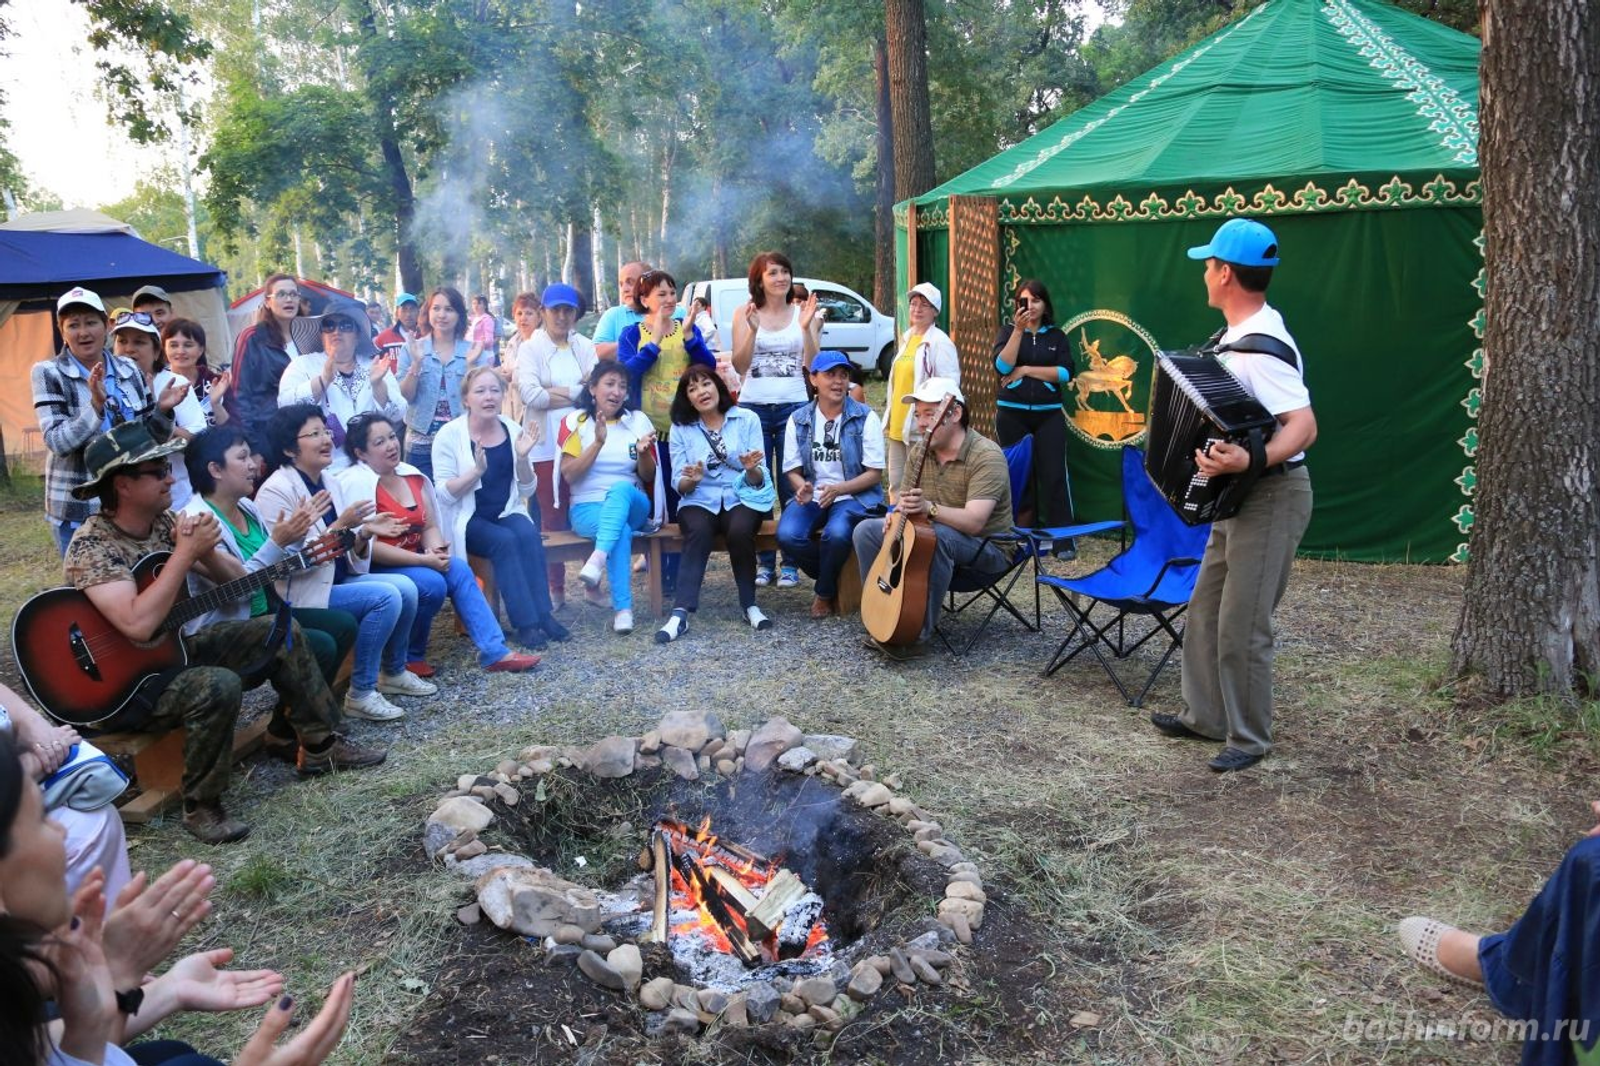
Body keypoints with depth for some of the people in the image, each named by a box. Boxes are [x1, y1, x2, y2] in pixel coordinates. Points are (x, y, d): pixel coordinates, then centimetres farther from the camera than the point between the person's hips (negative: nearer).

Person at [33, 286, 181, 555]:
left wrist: (162, 411, -11)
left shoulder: (130, 371, 6)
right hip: (78, 509, -4)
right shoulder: (48, 373, -5)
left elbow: (152, 437, 10)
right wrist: (96, 403, -28)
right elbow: (57, 442, -15)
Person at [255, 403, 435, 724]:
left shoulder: (330, 483, 9)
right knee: (386, 597, -23)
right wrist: (340, 526, -27)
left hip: (337, 578, 8)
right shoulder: (276, 491, -15)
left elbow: (346, 553, 11)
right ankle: (360, 694, -13)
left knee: (405, 587, -9)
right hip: (302, 593, -8)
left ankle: (393, 673, 11)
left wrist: (364, 533, -11)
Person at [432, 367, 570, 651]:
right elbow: (445, 495, -12)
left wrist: (522, 458, -13)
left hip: (507, 513, 3)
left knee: (529, 534, -27)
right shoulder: (450, 434, -7)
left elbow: (526, 491, 5)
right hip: (467, 519, -3)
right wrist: (476, 470, -27)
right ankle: (526, 622, -28)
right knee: (505, 540, -30)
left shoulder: (513, 431, 4)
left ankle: (542, 614, -25)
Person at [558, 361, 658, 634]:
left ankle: (597, 559, -51)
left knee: (621, 489, -36)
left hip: (632, 505, 2)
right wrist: (598, 443, -18)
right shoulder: (576, 421, 3)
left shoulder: (638, 420, 9)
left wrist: (644, 453, -14)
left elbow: (649, 477, 8)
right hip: (588, 508, -1)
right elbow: (569, 474, -6)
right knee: (621, 531, -36)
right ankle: (623, 609, -36)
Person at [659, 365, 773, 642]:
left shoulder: (747, 419, 3)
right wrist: (691, 480, -20)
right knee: (699, 532, -33)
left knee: (740, 531, -33)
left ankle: (749, 605, -15)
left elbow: (759, 480, 0)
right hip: (700, 500, 0)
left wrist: (752, 470, -23)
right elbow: (679, 485, 3)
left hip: (742, 497, 0)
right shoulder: (681, 429, 6)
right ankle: (680, 613, -37)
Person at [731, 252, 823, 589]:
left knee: (792, 486, 1)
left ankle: (791, 563, 8)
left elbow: (812, 365, -1)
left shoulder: (804, 313, 5)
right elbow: (739, 365, -3)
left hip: (794, 406, 0)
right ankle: (764, 561, 11)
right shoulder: (745, 314, 5)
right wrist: (753, 329, -16)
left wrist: (807, 328, -14)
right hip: (753, 406, 0)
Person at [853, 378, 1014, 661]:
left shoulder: (987, 455, -21)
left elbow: (974, 522, -31)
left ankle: (919, 635, -30)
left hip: (987, 550, -7)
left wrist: (929, 508, -47)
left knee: (936, 536, -38)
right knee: (866, 530, -4)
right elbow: (906, 501, 9)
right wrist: (896, 514, -15)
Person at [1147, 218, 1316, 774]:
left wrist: (1250, 461, -44)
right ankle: (1204, 715, 28)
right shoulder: (1236, 335, 7)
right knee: (1206, 609, 16)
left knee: (1241, 624, -3)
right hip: (1238, 498, 10)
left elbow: (1304, 426, -31)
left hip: (1272, 498, -10)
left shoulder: (1260, 349, -24)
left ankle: (1249, 738, 12)